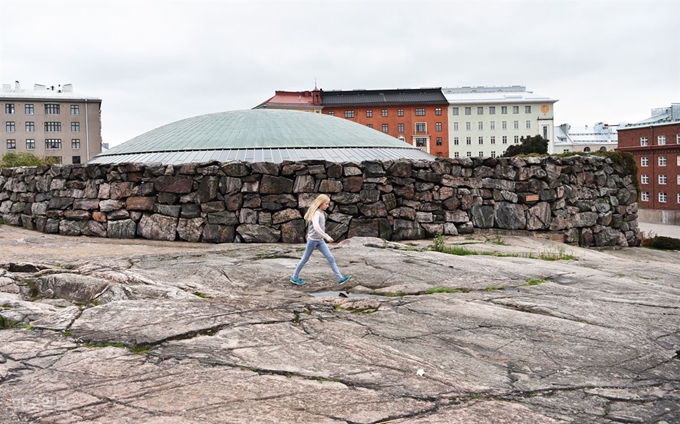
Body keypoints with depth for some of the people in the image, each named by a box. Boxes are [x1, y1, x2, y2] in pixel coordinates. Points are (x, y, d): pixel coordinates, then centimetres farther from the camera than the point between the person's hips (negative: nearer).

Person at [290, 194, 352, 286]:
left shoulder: (322, 213, 6)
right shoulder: (316, 213, -20)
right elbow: (316, 227, -36)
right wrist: (326, 237, -39)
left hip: (320, 240, 7)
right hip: (313, 240, -7)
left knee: (331, 258, 0)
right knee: (305, 259, 7)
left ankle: (340, 278, -2)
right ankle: (294, 277, 22)